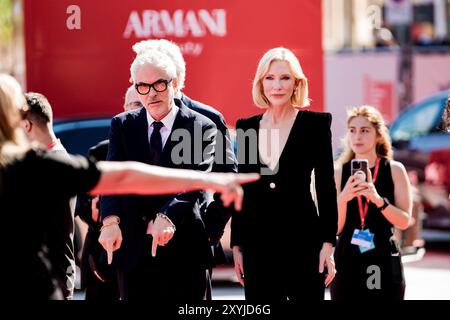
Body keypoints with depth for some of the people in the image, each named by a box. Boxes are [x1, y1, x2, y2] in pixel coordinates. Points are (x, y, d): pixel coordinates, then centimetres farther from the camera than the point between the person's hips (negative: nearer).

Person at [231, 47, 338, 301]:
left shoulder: (315, 123, 0)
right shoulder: (247, 127, 9)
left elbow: (326, 186, 0)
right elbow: (242, 189, 13)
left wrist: (328, 242, -6)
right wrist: (237, 243, 9)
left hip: (302, 238, -3)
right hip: (258, 243, 3)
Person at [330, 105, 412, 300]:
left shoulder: (394, 170, 2)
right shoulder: (339, 173, 5)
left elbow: (404, 222, -3)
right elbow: (335, 228, 1)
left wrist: (378, 200, -19)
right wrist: (343, 198, -17)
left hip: (384, 262, -1)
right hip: (347, 261, 1)